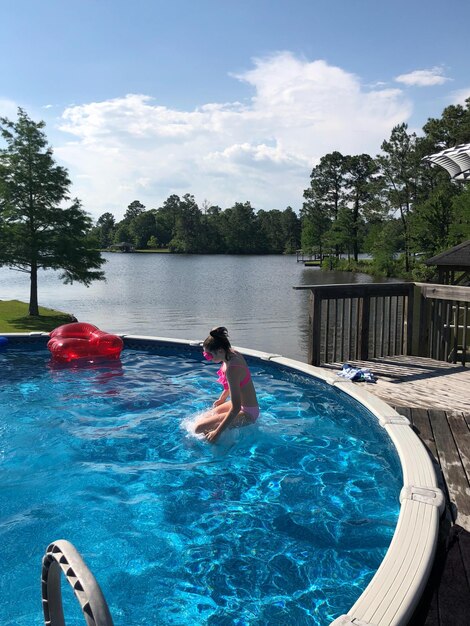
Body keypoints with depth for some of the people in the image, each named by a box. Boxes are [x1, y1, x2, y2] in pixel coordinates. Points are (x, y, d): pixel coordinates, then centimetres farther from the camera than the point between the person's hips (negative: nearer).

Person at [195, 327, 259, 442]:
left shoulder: (232, 368, -32)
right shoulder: (232, 353, -5)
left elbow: (236, 408, -31)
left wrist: (217, 432, -27)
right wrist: (222, 398, 30)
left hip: (247, 413, -10)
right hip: (240, 403, 10)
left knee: (199, 428, -16)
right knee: (203, 418, 18)